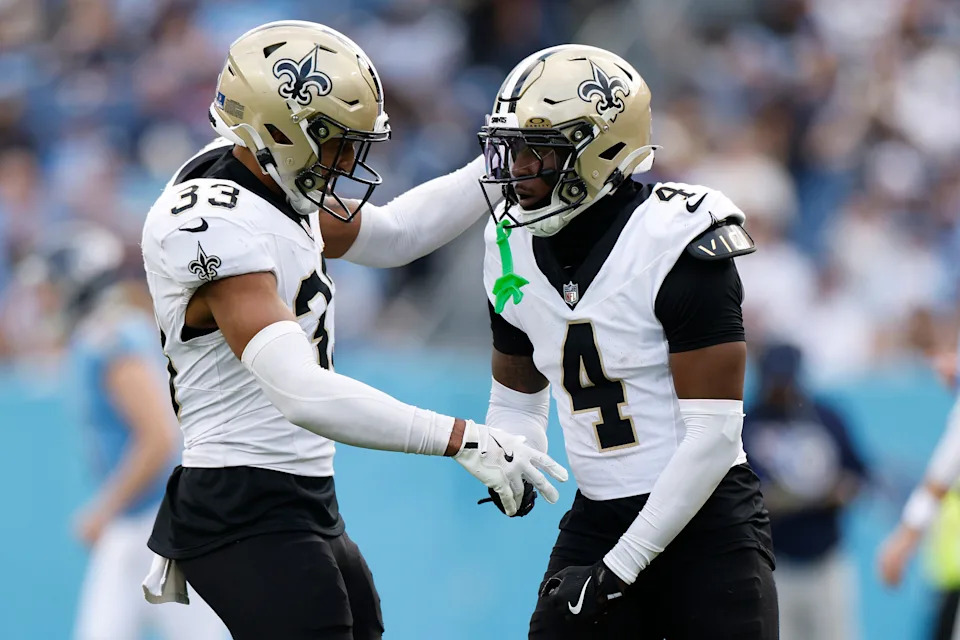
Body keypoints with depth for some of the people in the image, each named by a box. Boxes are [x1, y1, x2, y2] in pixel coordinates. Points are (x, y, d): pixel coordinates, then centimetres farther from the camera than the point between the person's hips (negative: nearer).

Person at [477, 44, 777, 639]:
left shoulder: (679, 248, -17)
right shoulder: (516, 254, 3)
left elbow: (713, 433, -19)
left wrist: (620, 568, -20)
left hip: (706, 523, -5)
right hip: (596, 519, 5)